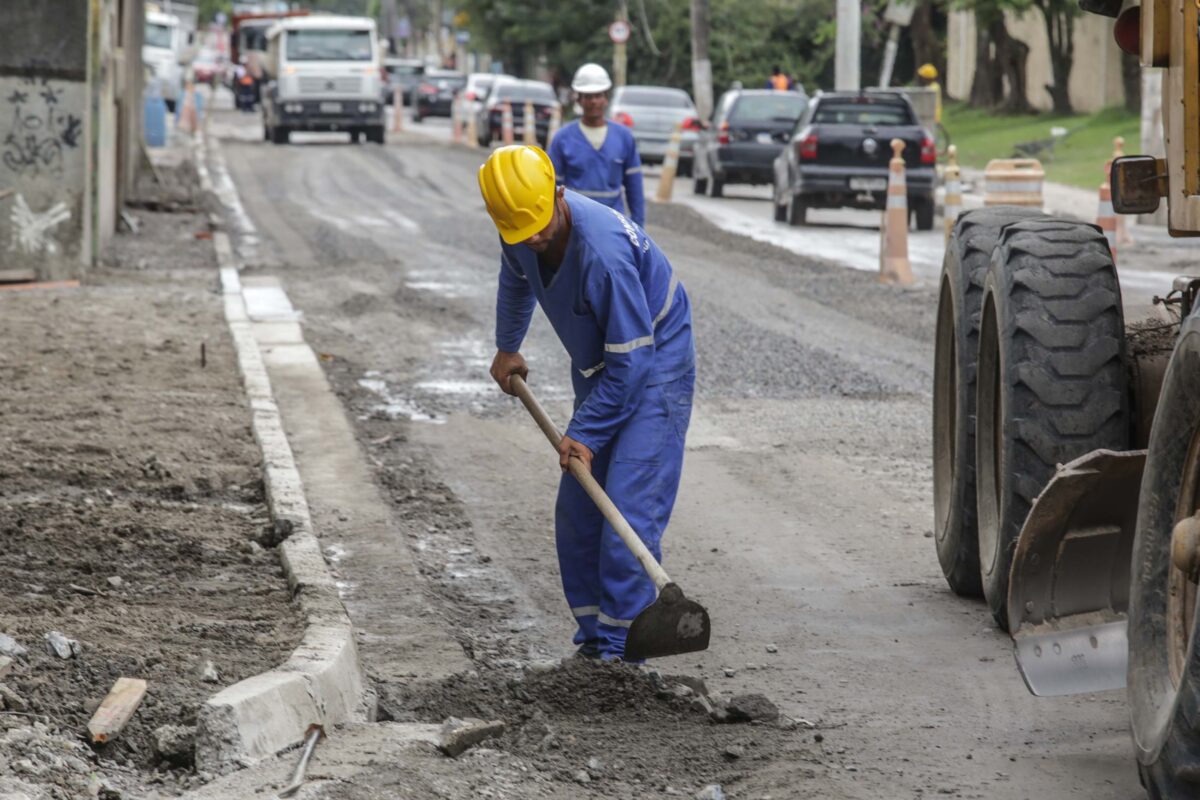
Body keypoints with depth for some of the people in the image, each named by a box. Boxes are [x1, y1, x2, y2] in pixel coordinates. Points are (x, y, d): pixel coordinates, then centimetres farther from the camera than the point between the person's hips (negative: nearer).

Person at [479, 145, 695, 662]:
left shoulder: (603, 251, -34)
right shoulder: (521, 236, -9)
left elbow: (631, 359, -27)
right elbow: (515, 282, 20)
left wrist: (585, 432, -21)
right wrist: (506, 348, 32)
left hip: (654, 371, -8)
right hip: (598, 372, 8)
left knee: (630, 509, -15)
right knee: (576, 513, 6)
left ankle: (620, 645, -12)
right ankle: (593, 633, 16)